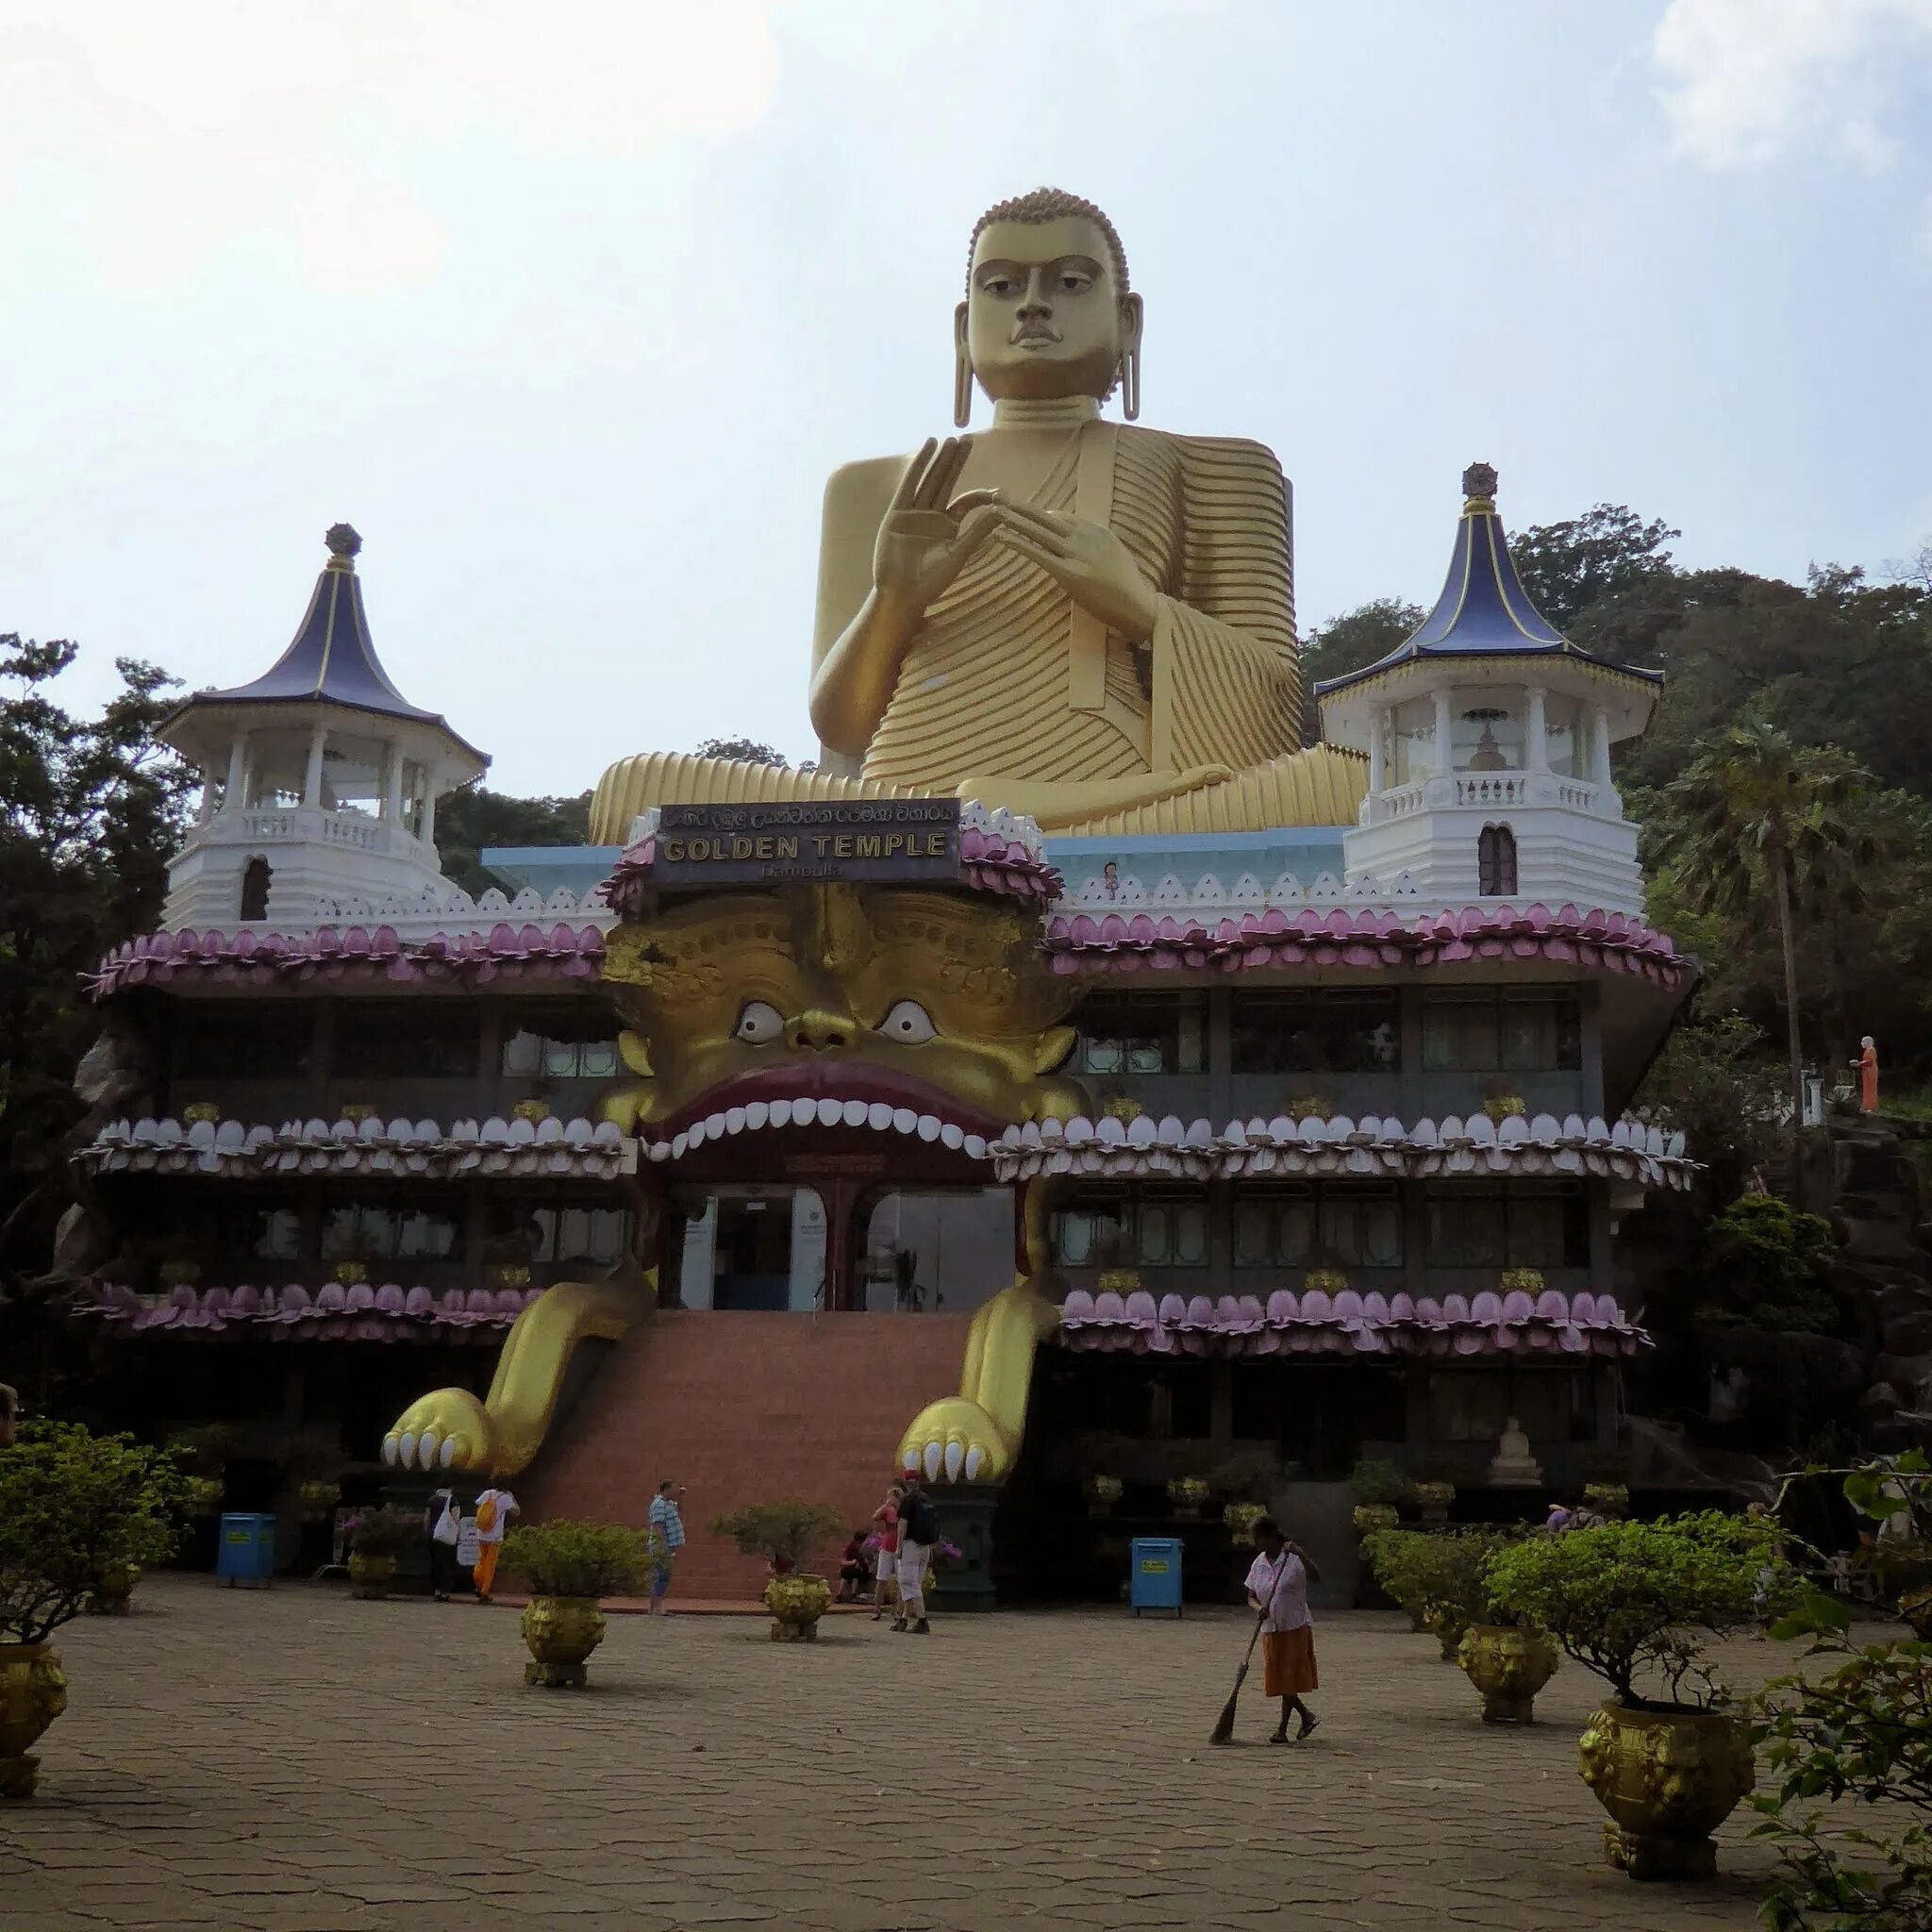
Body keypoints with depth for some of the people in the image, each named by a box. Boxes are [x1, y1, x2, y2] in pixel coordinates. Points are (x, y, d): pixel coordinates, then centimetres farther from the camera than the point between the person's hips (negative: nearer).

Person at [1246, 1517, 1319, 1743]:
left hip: (1296, 1627, -6)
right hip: (1271, 1630, 6)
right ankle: (1307, 1716, 27)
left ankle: (1282, 1729, 7)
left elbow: (1317, 1578, -25)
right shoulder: (1259, 1564, 6)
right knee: (1276, 1678, 9)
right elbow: (1251, 1597, 8)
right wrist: (1259, 1609, -14)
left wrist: (1301, 1554, -36)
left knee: (1288, 1677, -2)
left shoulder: (1293, 1559, -11)